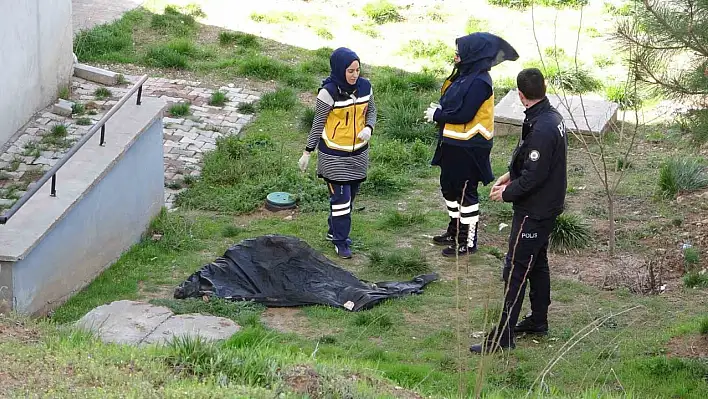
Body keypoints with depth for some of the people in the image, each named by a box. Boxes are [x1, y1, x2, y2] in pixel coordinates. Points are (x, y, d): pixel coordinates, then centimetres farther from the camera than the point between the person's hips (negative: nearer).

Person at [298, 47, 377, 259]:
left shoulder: (365, 86, -4)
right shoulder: (329, 92, -19)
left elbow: (371, 111, 10)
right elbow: (318, 123, -10)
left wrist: (368, 128, -13)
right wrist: (307, 152, -8)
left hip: (358, 152, 6)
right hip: (334, 154, -6)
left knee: (350, 194, 16)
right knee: (341, 197, -4)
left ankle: (335, 230, 35)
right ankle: (341, 242, 9)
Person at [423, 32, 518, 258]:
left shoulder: (478, 82, -22)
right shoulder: (465, 75, 8)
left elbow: (464, 115, -25)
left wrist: (437, 115, -13)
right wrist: (439, 110, -5)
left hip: (468, 149, -10)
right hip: (453, 144, 10)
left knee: (465, 193, 0)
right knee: (449, 187, 21)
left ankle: (468, 241, 10)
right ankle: (455, 230, 36)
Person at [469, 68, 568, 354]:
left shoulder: (541, 129, -28)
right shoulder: (551, 117, 4)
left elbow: (534, 176, -26)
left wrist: (507, 193, -12)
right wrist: (510, 175, 13)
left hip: (534, 212, -10)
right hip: (547, 206, 10)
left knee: (515, 270, -5)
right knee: (537, 262, 22)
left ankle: (503, 336, -2)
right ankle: (538, 321, 35)